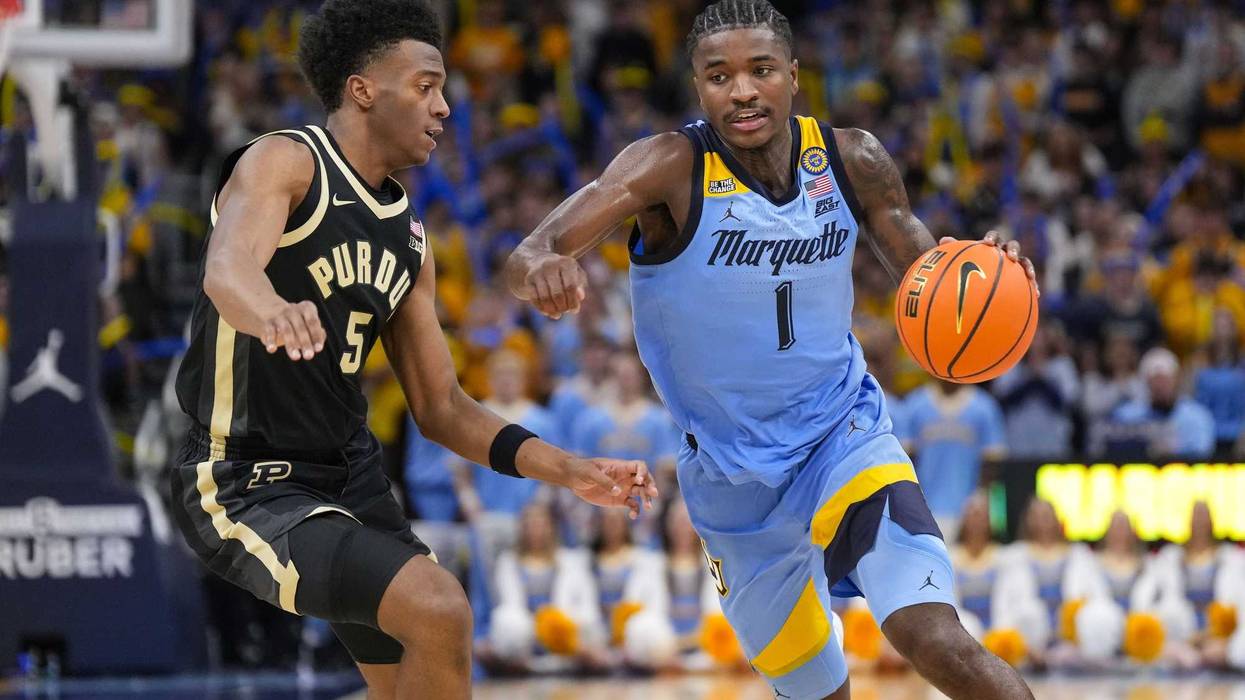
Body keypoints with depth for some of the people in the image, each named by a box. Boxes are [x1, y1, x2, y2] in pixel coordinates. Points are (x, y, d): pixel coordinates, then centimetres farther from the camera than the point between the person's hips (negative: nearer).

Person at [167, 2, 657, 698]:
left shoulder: (409, 240, 11)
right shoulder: (283, 163, -12)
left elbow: (441, 408, 15)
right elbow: (228, 268, -35)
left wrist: (568, 470, 3)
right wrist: (272, 312, -59)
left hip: (353, 474, 9)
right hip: (248, 487, -9)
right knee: (440, 609, -25)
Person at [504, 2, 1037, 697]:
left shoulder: (852, 160, -9)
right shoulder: (672, 168, -19)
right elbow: (531, 255, -31)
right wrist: (541, 266, -57)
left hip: (845, 433, 0)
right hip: (732, 477, 0)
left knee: (936, 641, -24)